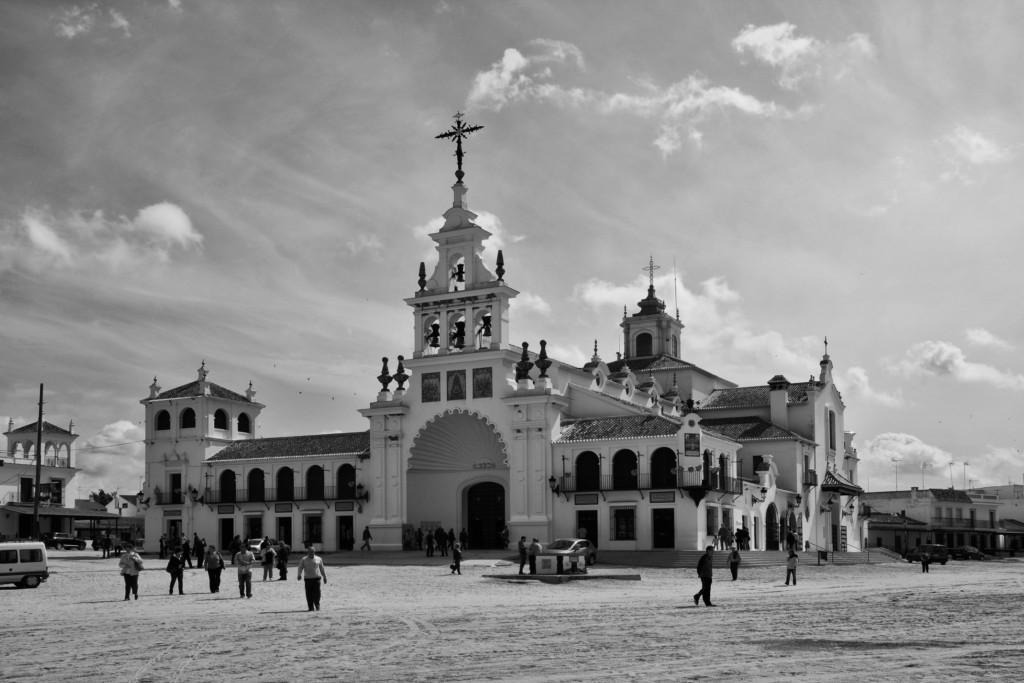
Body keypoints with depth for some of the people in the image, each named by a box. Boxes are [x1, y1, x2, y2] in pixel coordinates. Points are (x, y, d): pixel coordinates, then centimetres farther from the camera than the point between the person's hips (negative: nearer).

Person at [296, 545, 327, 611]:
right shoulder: (304, 560, 7)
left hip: (317, 578, 0)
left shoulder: (318, 559, 10)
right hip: (308, 578, 0)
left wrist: (324, 577, 20)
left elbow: (322, 569, 18)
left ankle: (317, 605, 10)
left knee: (317, 592, -8)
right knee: (309, 593, -1)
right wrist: (299, 575, -18)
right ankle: (310, 607, 7)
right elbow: (300, 568, 0)